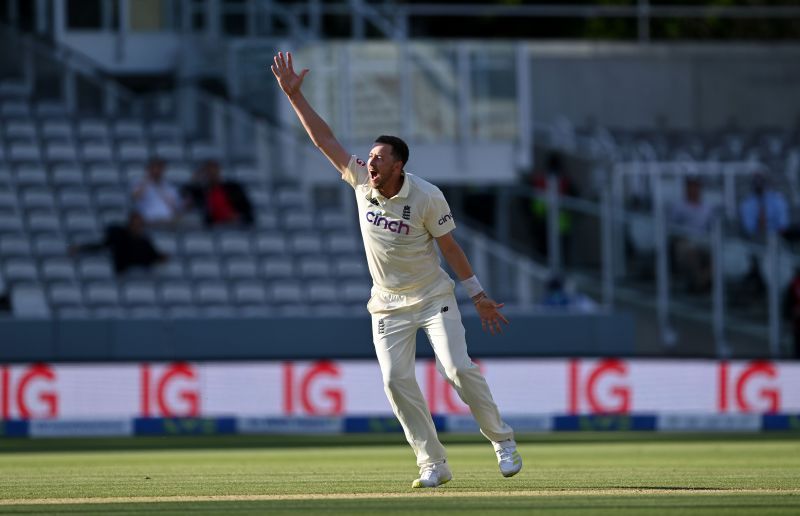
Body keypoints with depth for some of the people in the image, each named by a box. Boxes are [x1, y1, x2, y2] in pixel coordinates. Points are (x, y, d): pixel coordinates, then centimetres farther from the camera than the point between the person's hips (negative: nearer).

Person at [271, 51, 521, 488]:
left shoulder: (427, 197, -17)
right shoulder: (361, 182, -7)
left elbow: (450, 247, -8)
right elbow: (323, 138, -6)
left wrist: (478, 295, -6)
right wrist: (293, 94, -11)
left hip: (433, 297, -4)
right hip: (388, 306, 4)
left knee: (458, 368, -15)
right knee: (396, 381, -8)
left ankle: (502, 442, 2)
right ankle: (433, 465, -2)